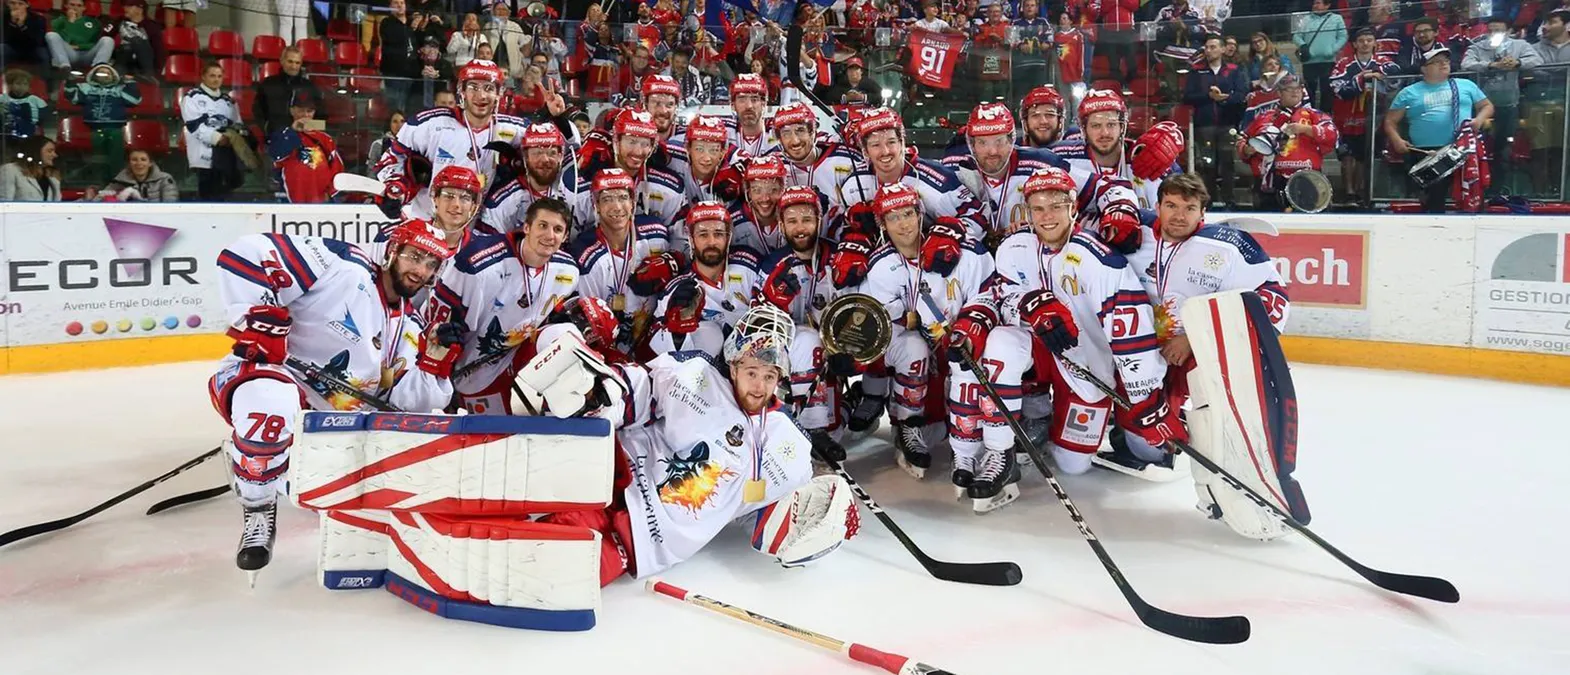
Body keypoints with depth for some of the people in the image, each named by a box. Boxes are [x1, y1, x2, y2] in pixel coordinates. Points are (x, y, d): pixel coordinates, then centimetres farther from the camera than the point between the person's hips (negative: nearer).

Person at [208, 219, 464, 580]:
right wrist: (258, 317, -24)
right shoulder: (340, 266, -12)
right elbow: (245, 254, -18)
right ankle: (258, 513, -16)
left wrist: (436, 360, -11)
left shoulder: (409, 327, 11)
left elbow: (406, 399, 3)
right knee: (272, 402, -42)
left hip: (328, 418, 7)